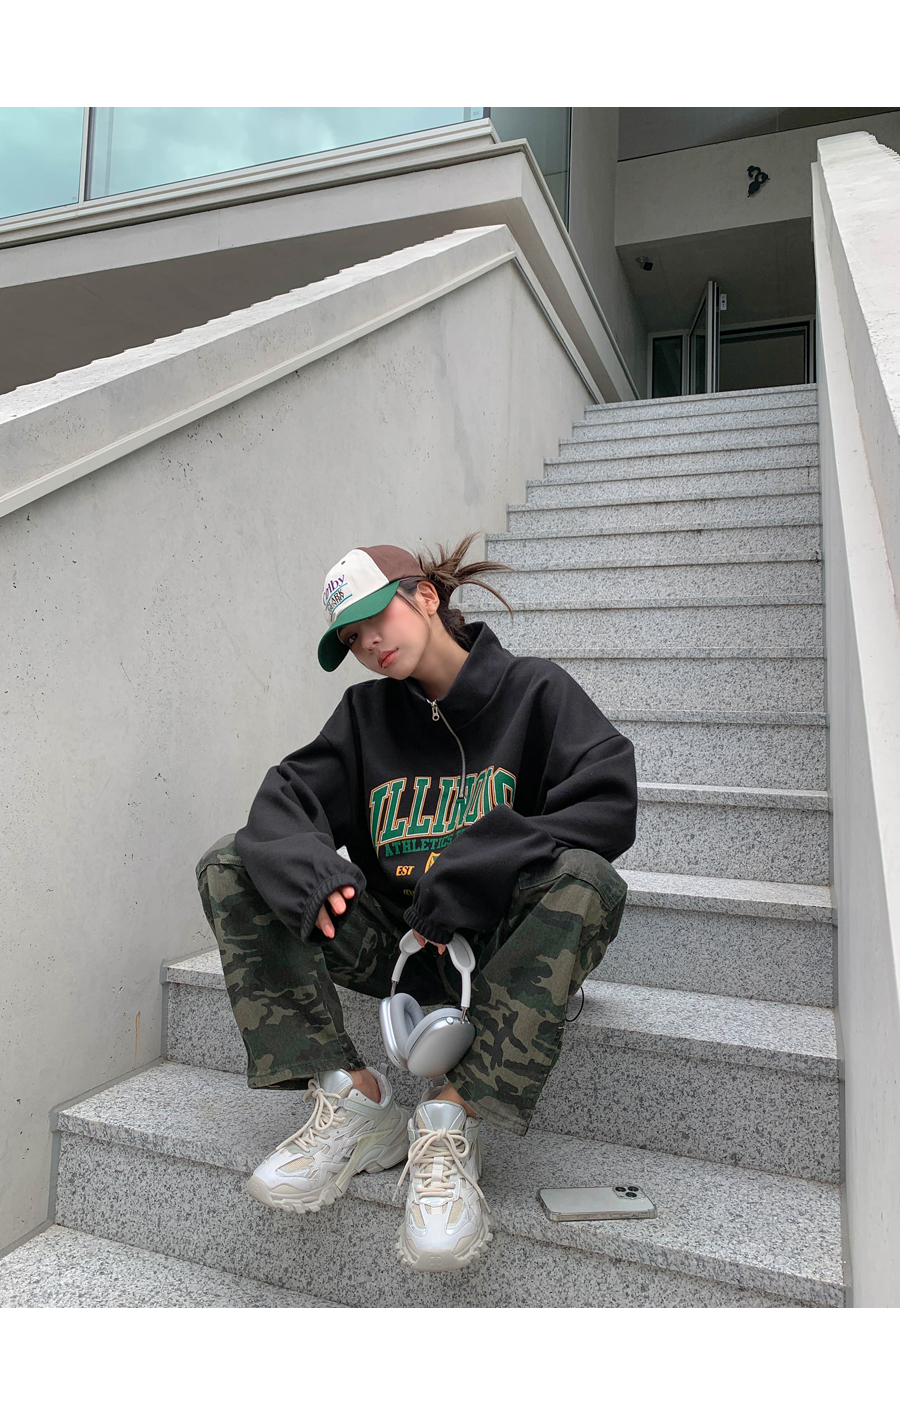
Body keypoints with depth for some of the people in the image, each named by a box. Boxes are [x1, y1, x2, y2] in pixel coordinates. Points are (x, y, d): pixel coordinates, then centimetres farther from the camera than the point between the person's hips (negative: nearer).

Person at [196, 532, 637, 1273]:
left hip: (499, 944, -4)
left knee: (584, 881, -35)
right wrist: (310, 870, -26)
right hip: (394, 938, 4)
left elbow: (609, 805, -18)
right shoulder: (366, 712, 9)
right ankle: (351, 1094, -17)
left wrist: (461, 879, -24)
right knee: (230, 867, -9)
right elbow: (287, 797, -2)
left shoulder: (534, 690, -4)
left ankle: (453, 1117, -29)